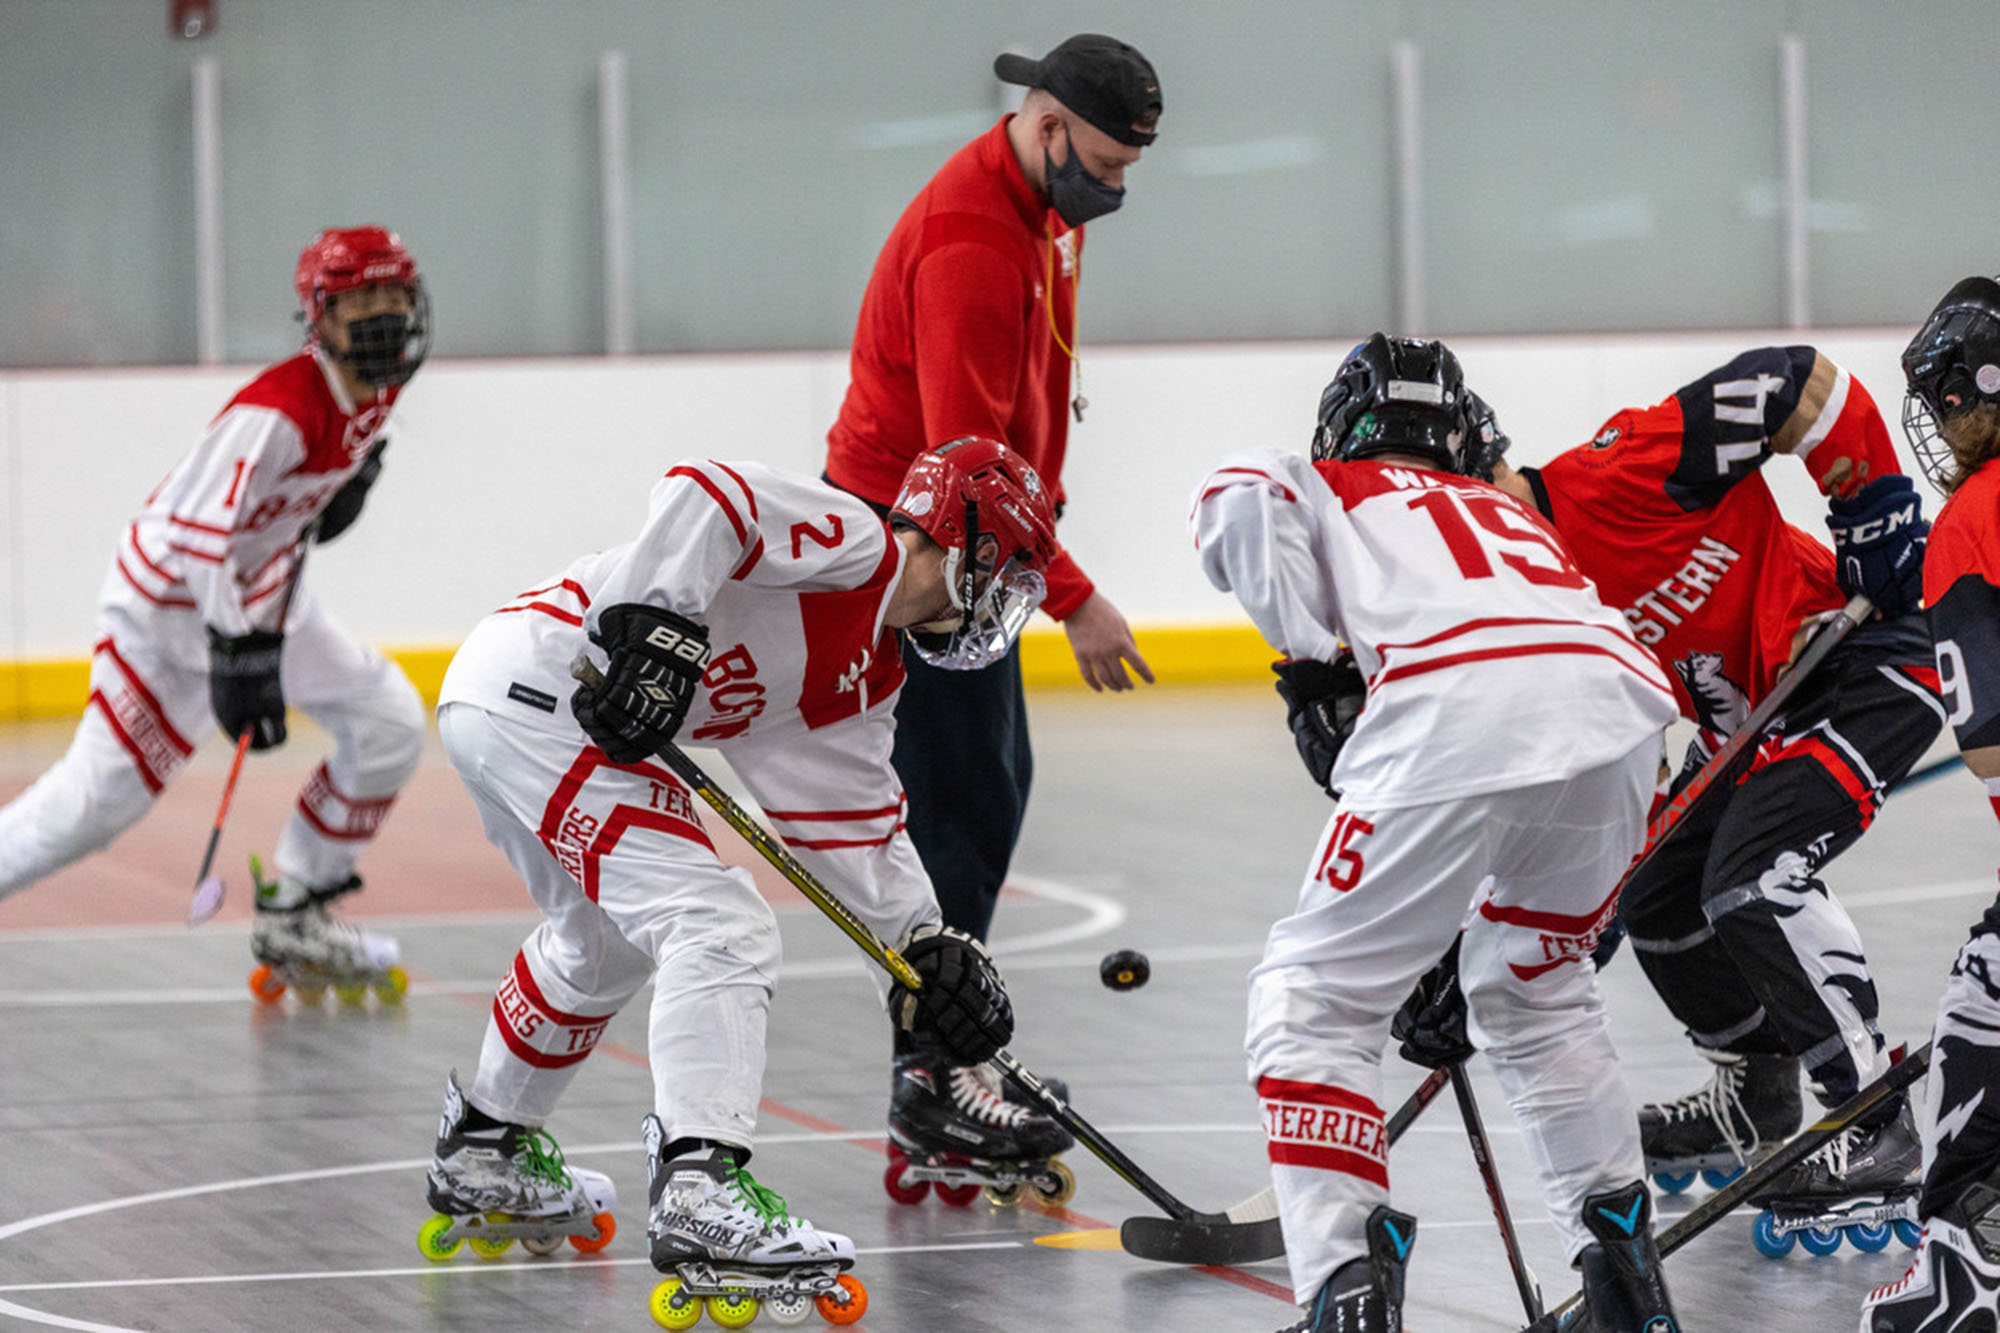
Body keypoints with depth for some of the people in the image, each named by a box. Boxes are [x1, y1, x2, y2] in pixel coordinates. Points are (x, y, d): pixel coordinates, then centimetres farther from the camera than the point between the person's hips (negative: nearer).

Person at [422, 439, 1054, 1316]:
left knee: (604, 942, 31)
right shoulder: (854, 544, -8)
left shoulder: (869, 678, 20)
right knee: (719, 930, -17)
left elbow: (855, 819, 21)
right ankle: (701, 1187, -27)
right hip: (536, 689, -11)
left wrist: (924, 945, 13)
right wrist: (659, 626, -30)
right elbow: (703, 494, -22)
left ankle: (483, 1147, 47)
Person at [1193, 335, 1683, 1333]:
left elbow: (1238, 498, 4)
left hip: (1458, 717, -5)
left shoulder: (1331, 491, 30)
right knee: (1534, 988, 30)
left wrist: (1313, 663, 11)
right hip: (1625, 710, 5)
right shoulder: (1511, 515, 44)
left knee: (1312, 998, 6)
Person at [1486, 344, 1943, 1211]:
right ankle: (1754, 1094, 30)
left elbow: (1804, 383, -22)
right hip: (1748, 723, 9)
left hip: (1863, 669, -9)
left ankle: (1878, 1127, -15)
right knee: (1658, 895, 9)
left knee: (1752, 882, -22)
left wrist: (1876, 510, -18)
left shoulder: (1623, 471, -26)